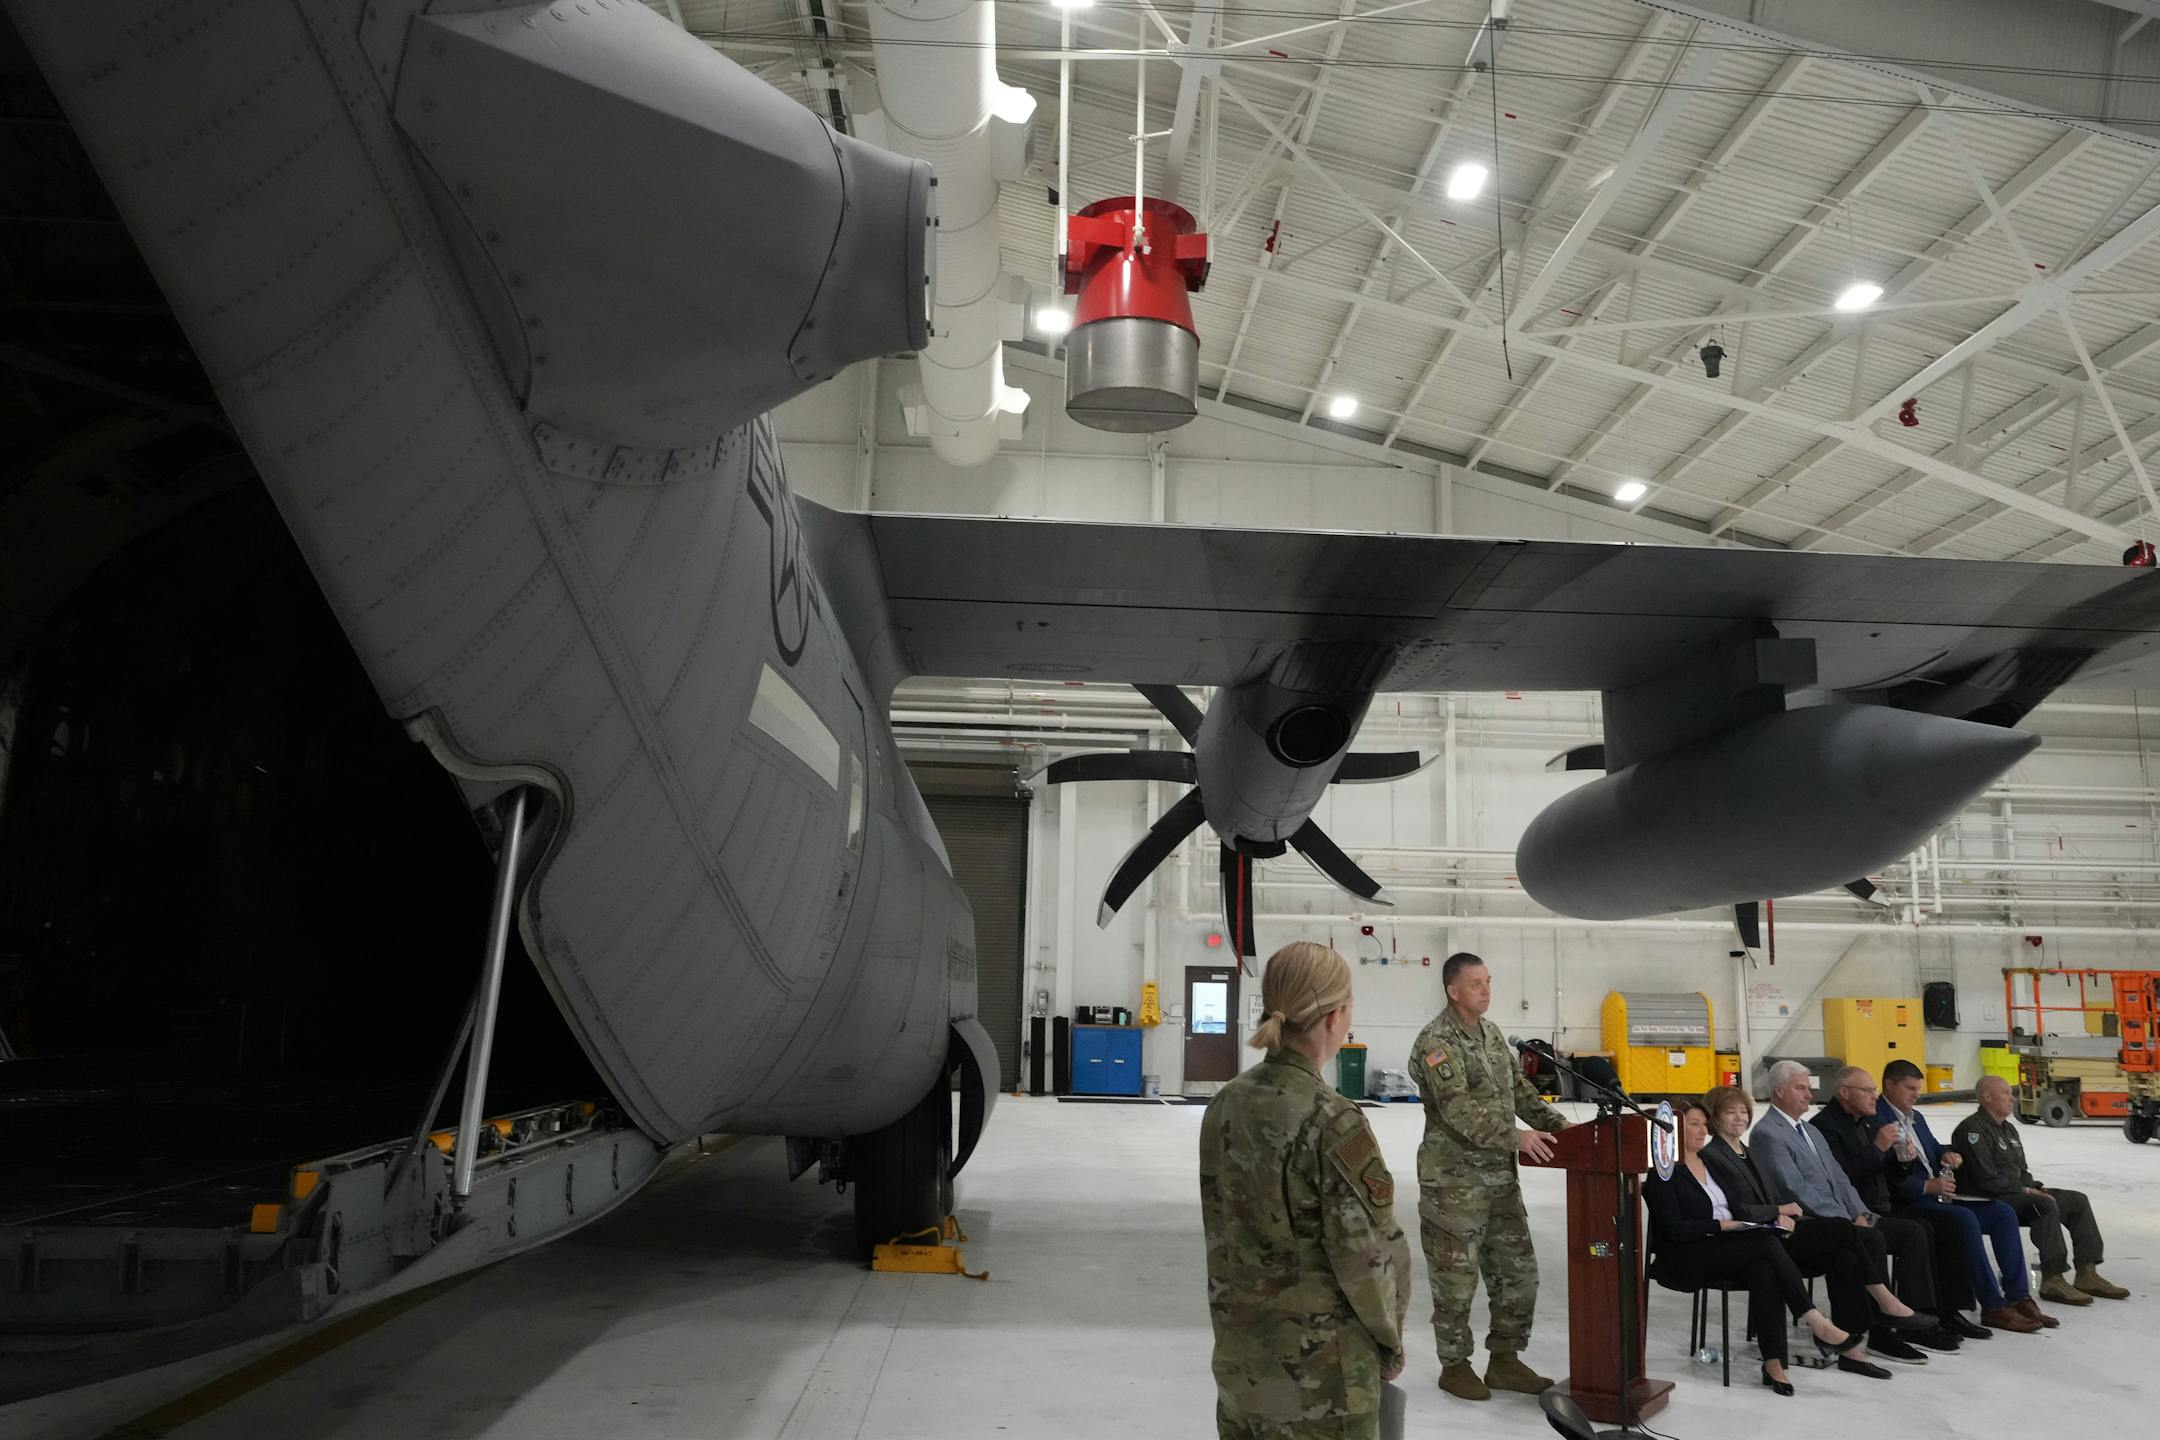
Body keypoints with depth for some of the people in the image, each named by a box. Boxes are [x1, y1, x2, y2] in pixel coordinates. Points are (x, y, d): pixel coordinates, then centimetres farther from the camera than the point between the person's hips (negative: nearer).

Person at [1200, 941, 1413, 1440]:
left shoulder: (1225, 1105, -1)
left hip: (1239, 1359, 6)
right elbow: (1367, 1256, -16)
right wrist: (1390, 1341, 0)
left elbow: (1223, 1229, 6)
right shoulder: (1333, 1121, -21)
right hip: (1321, 1373, -6)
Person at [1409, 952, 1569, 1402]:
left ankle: (1504, 1359, 26)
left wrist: (1556, 1124, 3)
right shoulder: (1435, 1041, -16)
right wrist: (1515, 1137, -29)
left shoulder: (1492, 1033, 11)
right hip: (1455, 1180, -8)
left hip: (1500, 1176, 8)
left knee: (1519, 1271, 12)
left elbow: (1519, 1087, 16)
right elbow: (1458, 1108, -25)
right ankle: (1455, 1365, 18)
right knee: (1456, 1278, 3)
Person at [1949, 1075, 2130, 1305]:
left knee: (2077, 1200, 4)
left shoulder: (2008, 1128, 20)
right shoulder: (1973, 1129, -13)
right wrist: (2024, 1190, -16)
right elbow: (1986, 1178, -20)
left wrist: (2034, 1187, 3)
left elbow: (2021, 1171, 24)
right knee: (2046, 1204, -32)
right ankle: (2052, 1280, -29)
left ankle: (2087, 1274, 2)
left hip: (2014, 1193, 11)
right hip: (1986, 1201, -11)